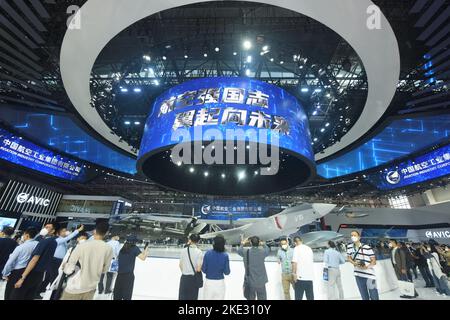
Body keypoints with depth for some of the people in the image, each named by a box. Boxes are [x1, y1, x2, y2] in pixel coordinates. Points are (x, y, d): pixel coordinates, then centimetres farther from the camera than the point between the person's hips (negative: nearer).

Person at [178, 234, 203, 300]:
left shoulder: (184, 250, -8)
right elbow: (199, 268, -16)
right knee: (193, 297, 13)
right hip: (194, 278, -2)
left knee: (183, 297, 16)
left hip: (184, 278, 2)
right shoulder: (199, 252, -14)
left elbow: (180, 265, 1)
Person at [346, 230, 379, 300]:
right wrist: (354, 263, -8)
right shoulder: (349, 247, 0)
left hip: (369, 275, -4)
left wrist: (366, 267, -24)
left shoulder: (367, 247, -13)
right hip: (358, 275, 4)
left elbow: (374, 261, -8)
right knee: (364, 297, 17)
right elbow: (348, 257, 12)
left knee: (374, 297, 4)